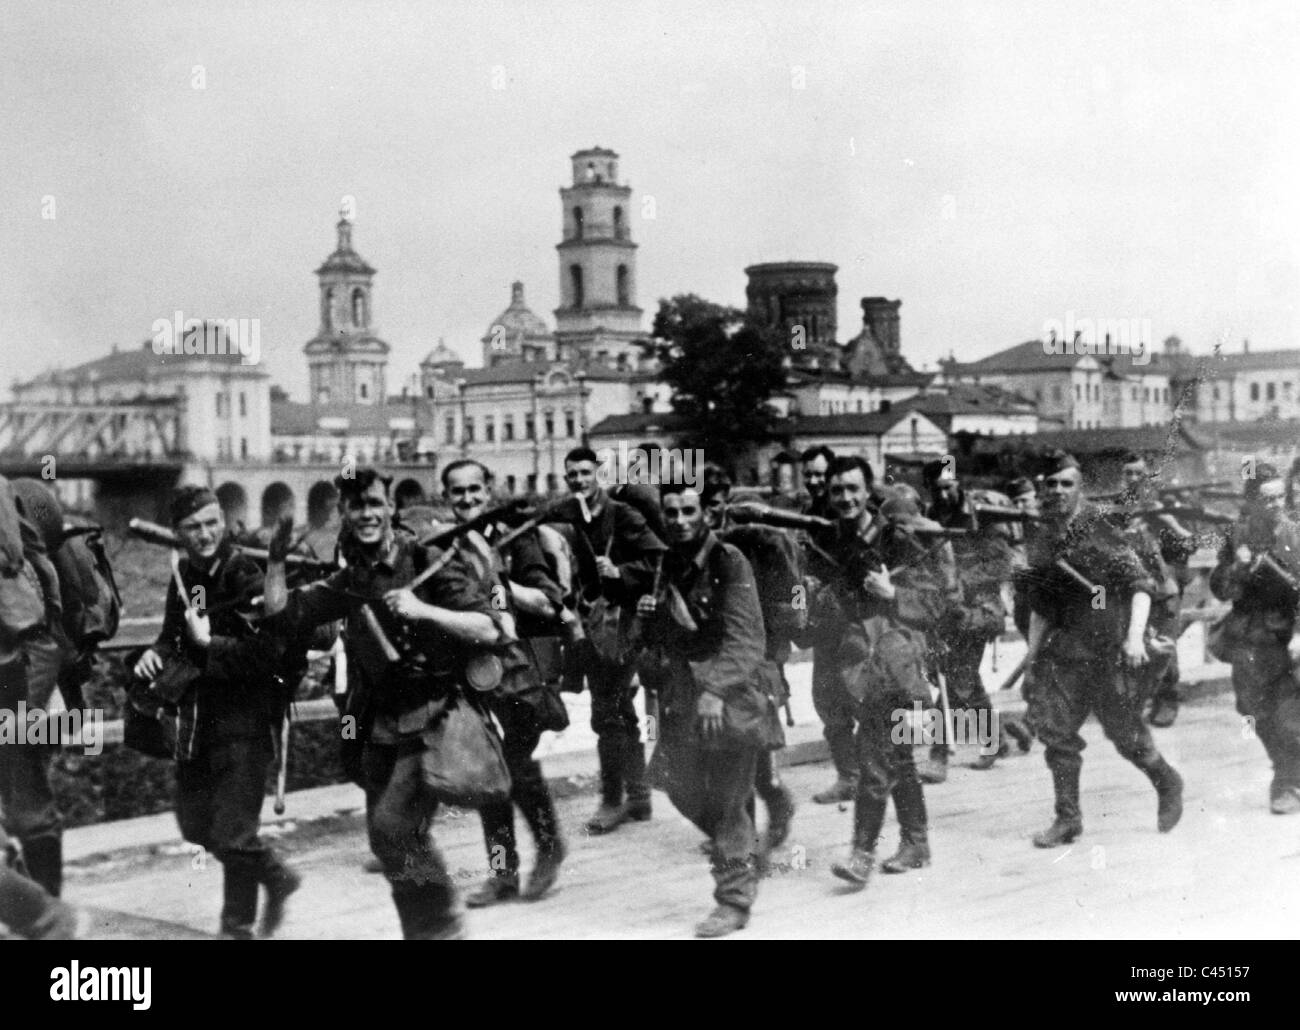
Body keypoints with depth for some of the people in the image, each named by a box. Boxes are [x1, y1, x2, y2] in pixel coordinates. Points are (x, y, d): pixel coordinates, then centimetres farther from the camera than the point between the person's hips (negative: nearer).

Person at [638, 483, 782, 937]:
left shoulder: (729, 563, -12)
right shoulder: (670, 564, 10)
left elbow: (743, 639, -18)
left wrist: (716, 691, -27)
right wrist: (650, 614, -2)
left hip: (730, 695, -7)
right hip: (685, 693, 7)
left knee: (726, 798, -4)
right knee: (682, 786, 8)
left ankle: (734, 899, 7)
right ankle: (741, 866, 30)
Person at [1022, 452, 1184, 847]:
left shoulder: (1099, 529, -11)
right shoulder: (1041, 541, 8)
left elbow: (1141, 584, -13)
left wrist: (1135, 637, -24)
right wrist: (1032, 654, 15)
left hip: (1112, 649, -5)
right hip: (1068, 648, 5)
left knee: (1126, 732, 2)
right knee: (1055, 728, -3)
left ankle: (1168, 784, 31)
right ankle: (1068, 818, 8)